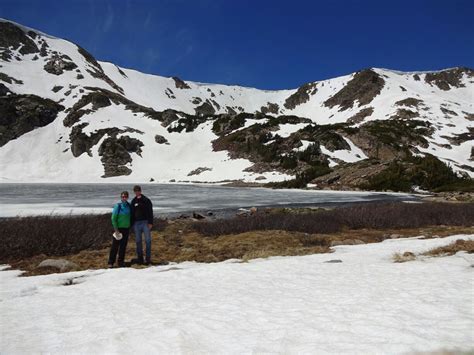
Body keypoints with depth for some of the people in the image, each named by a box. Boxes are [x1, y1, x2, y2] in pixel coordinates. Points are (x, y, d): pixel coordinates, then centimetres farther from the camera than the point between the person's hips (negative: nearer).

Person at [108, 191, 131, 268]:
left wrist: (130, 226, 6)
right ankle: (111, 262, 7)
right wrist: (116, 230, -14)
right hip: (118, 228, -4)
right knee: (115, 245, -1)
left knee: (123, 246, 8)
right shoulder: (117, 206, -9)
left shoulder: (129, 206, 4)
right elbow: (113, 218, -10)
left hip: (126, 228, 4)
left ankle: (121, 262, 17)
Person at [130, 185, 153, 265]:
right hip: (136, 223, 4)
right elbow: (132, 213, 17)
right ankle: (140, 258, 13)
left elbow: (150, 212, -4)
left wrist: (150, 222, -13)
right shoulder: (133, 201, 11)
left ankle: (148, 258, 0)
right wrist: (132, 224, 11)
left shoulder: (146, 200, 0)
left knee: (148, 240, -4)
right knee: (138, 241, 6)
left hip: (145, 222, -4)